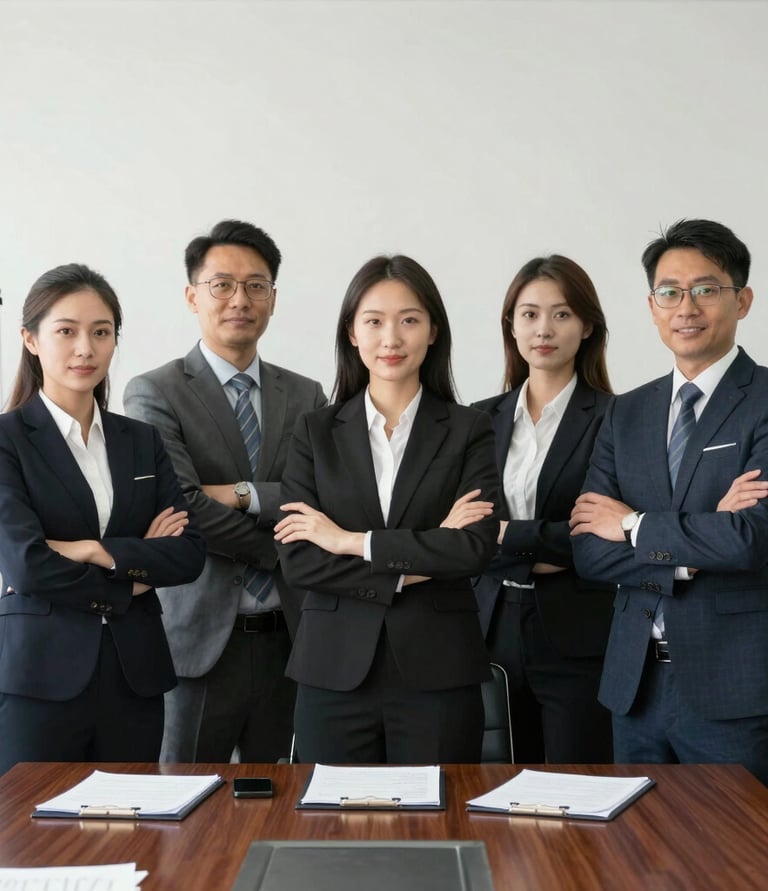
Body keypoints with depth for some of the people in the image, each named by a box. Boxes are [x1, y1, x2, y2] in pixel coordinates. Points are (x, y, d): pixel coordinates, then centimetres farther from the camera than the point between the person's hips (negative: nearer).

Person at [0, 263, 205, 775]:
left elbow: (190, 553, 1)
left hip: (136, 675, 4)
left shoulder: (141, 442, 10)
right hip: (42, 675, -4)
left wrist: (98, 551, -11)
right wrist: (131, 580, -5)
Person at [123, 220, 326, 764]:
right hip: (202, 637, -3)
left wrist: (244, 494, -15)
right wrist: (282, 549, -8)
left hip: (288, 635, 4)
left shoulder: (306, 396, 9)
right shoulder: (155, 393, -3)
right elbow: (180, 505, -15)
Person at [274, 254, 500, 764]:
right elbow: (298, 559, -5)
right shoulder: (317, 432, 5)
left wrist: (352, 541, -11)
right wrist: (416, 562, -12)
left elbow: (476, 547, -12)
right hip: (335, 670, 1)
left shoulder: (468, 430, 2)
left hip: (438, 671, -1)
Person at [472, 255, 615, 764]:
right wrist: (542, 553, -10)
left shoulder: (615, 417, -4)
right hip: (495, 631, 4)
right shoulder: (484, 419, 9)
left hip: (579, 641, -4)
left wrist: (508, 535, -15)